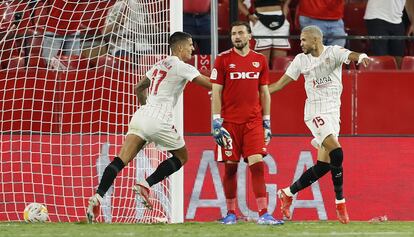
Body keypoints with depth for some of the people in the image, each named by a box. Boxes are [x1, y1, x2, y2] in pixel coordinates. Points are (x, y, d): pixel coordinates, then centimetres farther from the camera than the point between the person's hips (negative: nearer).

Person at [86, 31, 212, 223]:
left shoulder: (159, 65, 22)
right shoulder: (181, 67, -2)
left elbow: (139, 88, 33)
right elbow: (210, 84, -3)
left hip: (142, 115, 7)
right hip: (159, 121, -7)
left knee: (121, 161, -5)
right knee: (181, 157, 15)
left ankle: (98, 196, -23)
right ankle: (145, 186, 1)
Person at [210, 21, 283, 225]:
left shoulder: (260, 60, 9)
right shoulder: (223, 60, 1)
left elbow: (264, 93, 14)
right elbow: (216, 93, 0)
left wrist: (267, 123, 10)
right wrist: (217, 122, -8)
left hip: (253, 122, 1)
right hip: (230, 122, -1)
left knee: (257, 164, -9)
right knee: (230, 167, 2)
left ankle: (263, 214, -12)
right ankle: (231, 214, 14)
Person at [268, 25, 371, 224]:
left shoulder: (333, 52, -2)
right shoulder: (301, 60, 3)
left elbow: (349, 55, -25)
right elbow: (280, 84, 10)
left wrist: (360, 57, -48)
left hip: (333, 113, 2)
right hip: (315, 113, -2)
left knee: (323, 166, 4)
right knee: (336, 153, -22)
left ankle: (287, 193, 22)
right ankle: (340, 204, -15)